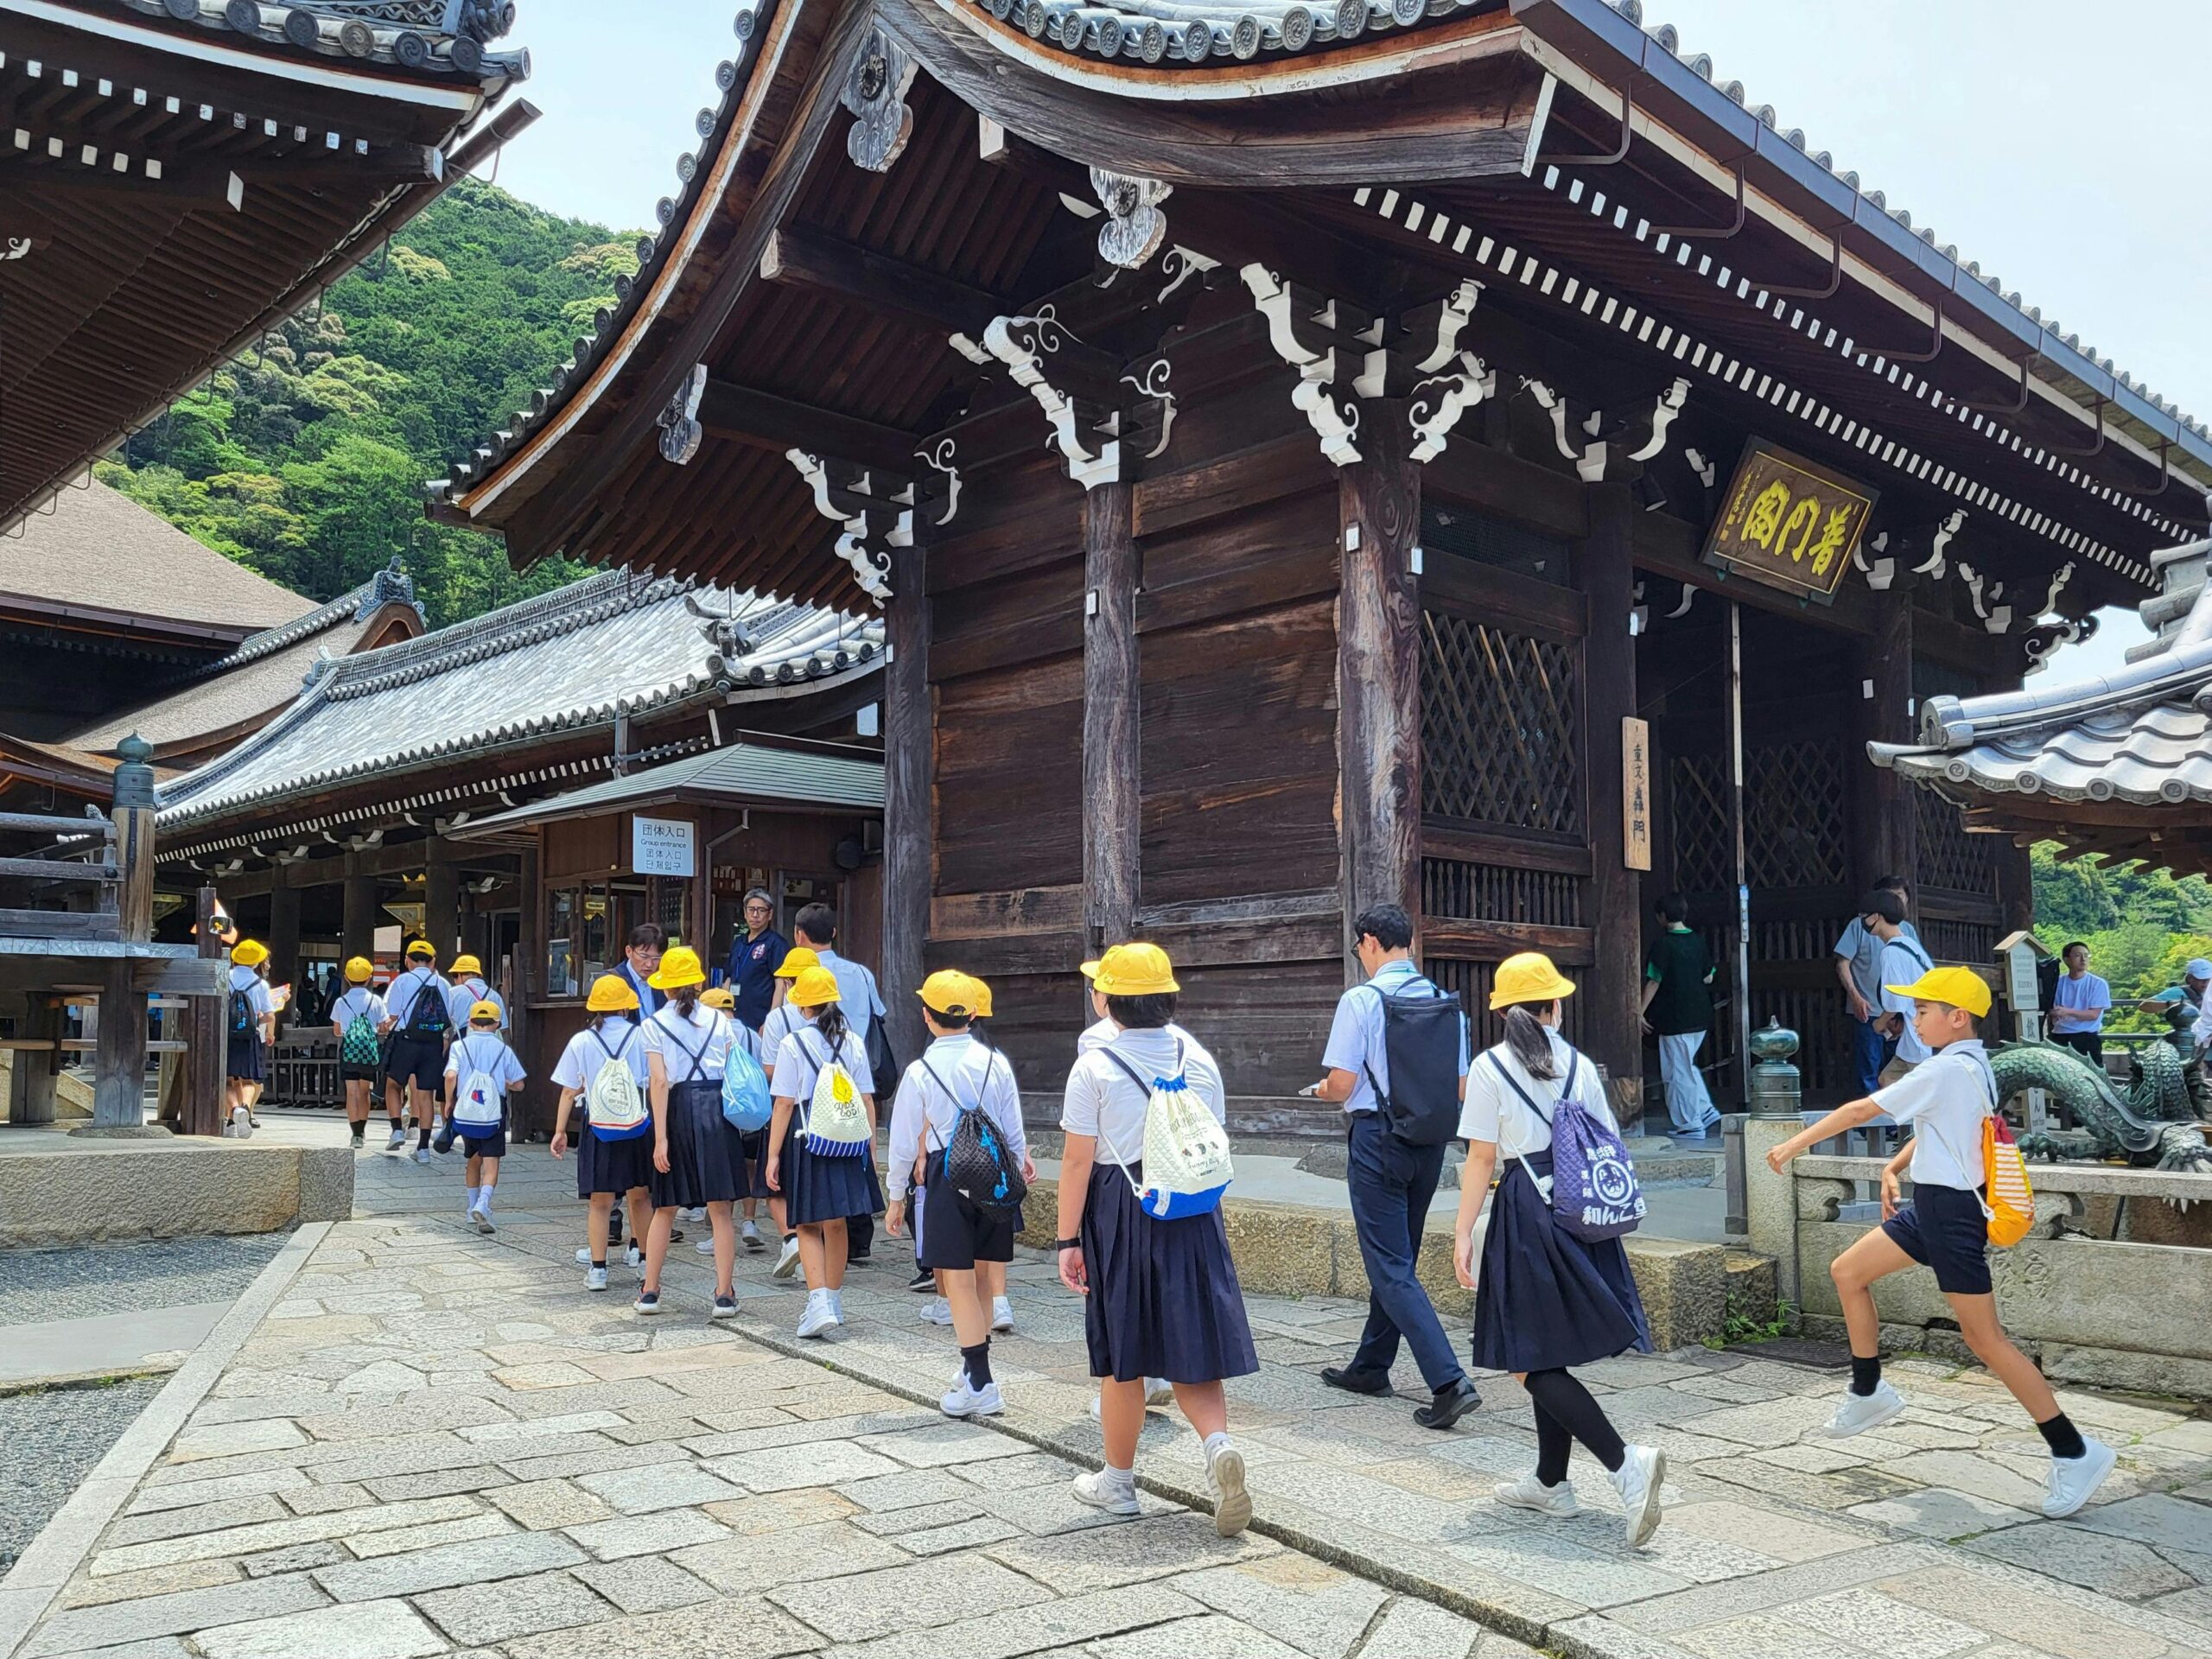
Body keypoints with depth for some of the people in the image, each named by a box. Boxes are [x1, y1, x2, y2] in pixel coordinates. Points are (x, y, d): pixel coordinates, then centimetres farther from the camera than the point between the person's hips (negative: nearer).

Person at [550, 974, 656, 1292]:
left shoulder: (581, 1041, 2)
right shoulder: (641, 1037, -1)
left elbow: (569, 1092, 3)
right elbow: (654, 1086, -1)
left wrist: (560, 1131, 9)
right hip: (636, 1123, 0)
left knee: (600, 1202, 6)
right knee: (640, 1196, 17)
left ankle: (597, 1269, 4)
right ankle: (644, 1259, 26)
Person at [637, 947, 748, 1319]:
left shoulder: (654, 1025, 1)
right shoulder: (720, 1020, 7)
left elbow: (659, 1082, -7)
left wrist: (660, 1137, -8)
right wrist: (734, 1115, 11)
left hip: (679, 1110, 0)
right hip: (717, 1108, 1)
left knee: (665, 1208, 13)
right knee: (720, 1209, 2)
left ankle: (650, 1291, 18)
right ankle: (724, 1295, 0)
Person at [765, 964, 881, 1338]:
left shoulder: (794, 1043, -8)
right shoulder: (854, 1042, 3)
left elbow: (784, 1104, -9)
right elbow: (867, 1100, 4)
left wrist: (773, 1155, -5)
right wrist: (871, 1145, 13)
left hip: (806, 1140, -4)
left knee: (808, 1225, 5)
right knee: (836, 1224, 16)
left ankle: (819, 1302, -10)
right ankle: (834, 1300, 27)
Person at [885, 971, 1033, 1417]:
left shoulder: (920, 1072, -9)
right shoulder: (996, 1063, 0)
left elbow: (905, 1141, -3)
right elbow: (1015, 1132, 5)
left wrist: (895, 1197, 7)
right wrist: (1015, 1175, 18)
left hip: (947, 1179, -4)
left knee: (959, 1282, 1)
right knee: (979, 1275, 17)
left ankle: (980, 1384, 1)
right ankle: (974, 1370, 28)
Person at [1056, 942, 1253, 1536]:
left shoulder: (1095, 1067, -10)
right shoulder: (1200, 1059, 4)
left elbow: (1077, 1160, -10)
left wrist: (1067, 1240, -5)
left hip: (1119, 1216, -3)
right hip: (1192, 1213, 3)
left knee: (1123, 1358, 10)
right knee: (1190, 1346, 9)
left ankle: (1118, 1482, 24)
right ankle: (1219, 1444, -15)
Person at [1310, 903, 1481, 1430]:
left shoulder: (1360, 1000, -12)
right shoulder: (1445, 1001, 5)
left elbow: (1342, 1084, -14)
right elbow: (1460, 1091, 8)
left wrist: (1325, 1091, 9)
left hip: (1377, 1138, -7)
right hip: (1430, 1141, 7)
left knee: (1391, 1268, -3)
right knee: (1397, 1258, 20)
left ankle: (1449, 1382, -14)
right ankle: (1370, 1367, 34)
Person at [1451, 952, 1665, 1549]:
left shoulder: (1490, 1066, -7)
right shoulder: (1579, 1064, 6)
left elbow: (1481, 1159, -8)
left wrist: (1463, 1233, -3)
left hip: (1526, 1211, -6)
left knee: (1533, 1364, -3)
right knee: (1552, 1354, 16)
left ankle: (1625, 1462, -18)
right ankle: (1550, 1483, 23)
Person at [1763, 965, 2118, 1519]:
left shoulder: (1948, 1069, -21)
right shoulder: (1973, 1067, 9)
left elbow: (1860, 1110, -17)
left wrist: (1795, 1144, -9)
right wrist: (1894, 1168, 6)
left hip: (1953, 1213, -10)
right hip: (1931, 1206, 10)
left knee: (1985, 1339, -4)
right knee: (1847, 1272, 14)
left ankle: (2074, 1453, 6)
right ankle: (1869, 1393, 27)